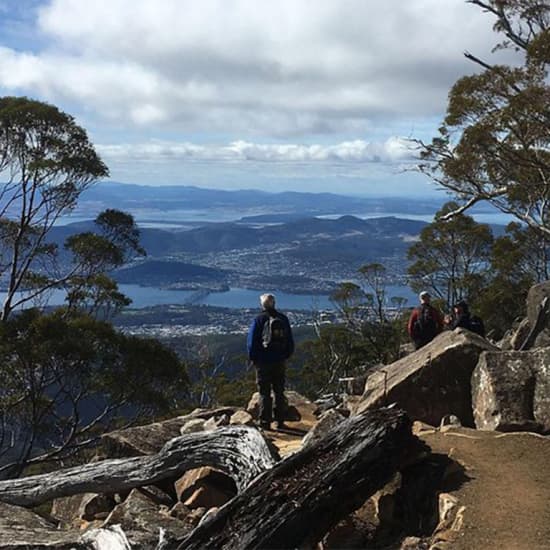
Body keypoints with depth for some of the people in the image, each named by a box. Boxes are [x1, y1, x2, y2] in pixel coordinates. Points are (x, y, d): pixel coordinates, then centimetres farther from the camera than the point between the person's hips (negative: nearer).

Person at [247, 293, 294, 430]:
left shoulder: (259, 320, -10)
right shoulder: (283, 319, 4)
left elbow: (251, 342, -8)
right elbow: (290, 341, 10)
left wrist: (253, 358, 3)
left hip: (263, 362, -4)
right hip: (280, 362, 4)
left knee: (264, 393, 3)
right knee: (279, 392, 13)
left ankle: (265, 423, 3)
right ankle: (280, 422, 16)